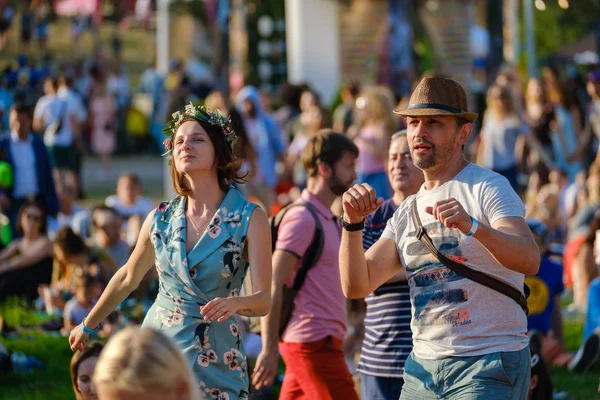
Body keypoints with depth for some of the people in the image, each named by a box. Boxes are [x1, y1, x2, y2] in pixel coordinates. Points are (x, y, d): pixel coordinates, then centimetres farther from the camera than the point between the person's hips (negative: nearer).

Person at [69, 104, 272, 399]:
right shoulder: (161, 219, 2)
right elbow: (127, 279, 19)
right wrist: (87, 326, 28)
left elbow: (265, 299, -14)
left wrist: (235, 303, -35)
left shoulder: (249, 219, -8)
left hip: (215, 361, -3)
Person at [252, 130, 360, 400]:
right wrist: (269, 350, -20)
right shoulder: (302, 219, -12)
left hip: (321, 340, 9)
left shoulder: (327, 219, 18)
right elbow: (273, 286, -16)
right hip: (314, 343, -9)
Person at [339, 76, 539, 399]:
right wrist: (353, 224, -8)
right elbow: (356, 286, 8)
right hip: (423, 368, 6)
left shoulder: (488, 188, -6)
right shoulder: (407, 211, 15)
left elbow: (530, 260, -22)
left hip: (488, 364, -6)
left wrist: (472, 226, -39)